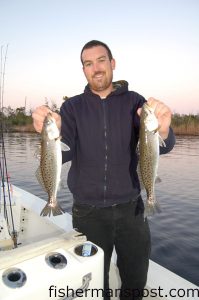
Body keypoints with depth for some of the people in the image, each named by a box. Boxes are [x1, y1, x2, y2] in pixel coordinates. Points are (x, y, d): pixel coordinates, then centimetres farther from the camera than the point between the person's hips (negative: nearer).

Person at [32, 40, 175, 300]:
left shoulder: (134, 102, 0)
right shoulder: (73, 107, 1)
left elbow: (162, 147, -11)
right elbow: (62, 154, -11)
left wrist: (162, 130, -35)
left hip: (130, 208, 1)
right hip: (88, 211, 0)